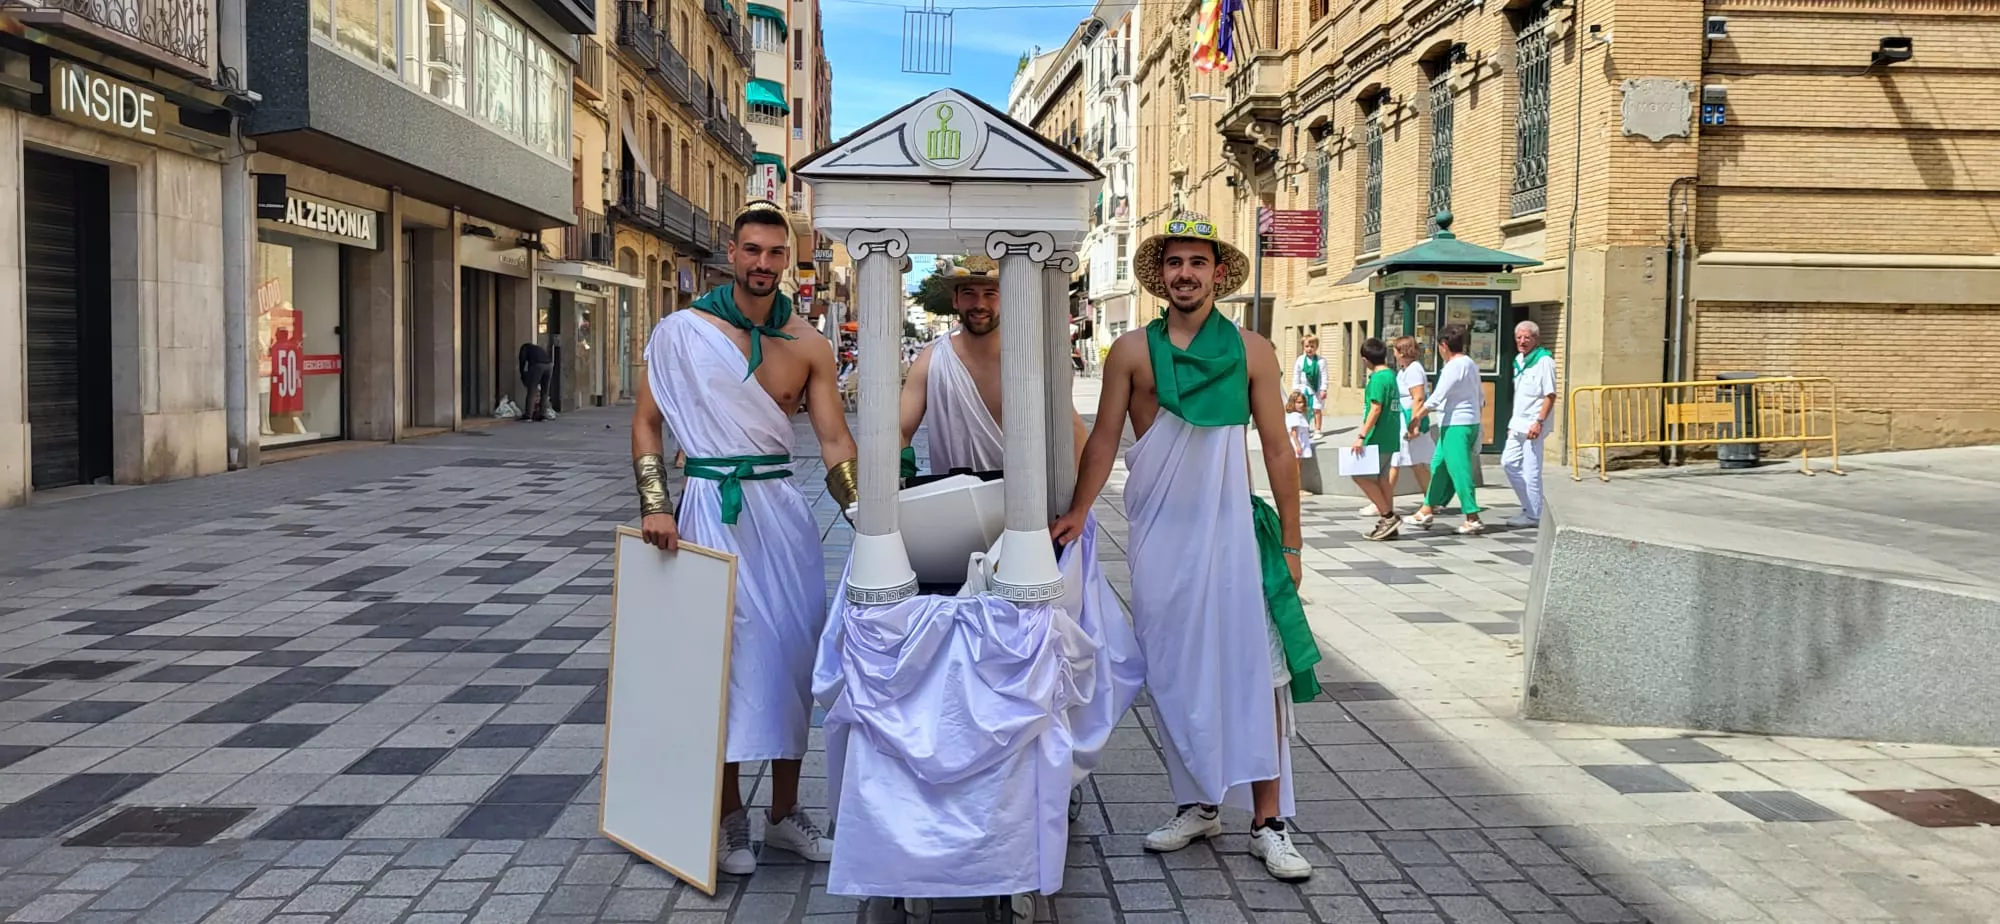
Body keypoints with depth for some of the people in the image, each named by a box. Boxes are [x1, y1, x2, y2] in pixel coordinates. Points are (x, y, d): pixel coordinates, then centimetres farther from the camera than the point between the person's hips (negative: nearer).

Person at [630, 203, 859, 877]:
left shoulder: (808, 345, 4)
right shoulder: (684, 332, -2)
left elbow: (834, 440, 0)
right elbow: (647, 422, 2)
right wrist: (654, 506, -10)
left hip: (783, 505, 3)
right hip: (713, 505, -3)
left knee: (793, 648, 7)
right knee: (722, 650, 1)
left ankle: (784, 812, 21)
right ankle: (730, 816, 15)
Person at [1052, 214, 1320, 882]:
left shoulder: (1252, 350, 4)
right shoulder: (1132, 351, 4)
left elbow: (1277, 450, 5)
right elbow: (1104, 439, 7)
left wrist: (1289, 542, 3)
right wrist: (1077, 513, 0)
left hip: (1230, 527, -1)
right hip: (1157, 533, 1)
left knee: (1254, 672, -4)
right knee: (1175, 675, 8)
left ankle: (1268, 822, 4)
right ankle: (1198, 805, 23)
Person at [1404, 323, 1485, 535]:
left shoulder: (1454, 367, -15)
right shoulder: (1471, 364, 13)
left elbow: (1436, 398, -19)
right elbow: (1481, 398, 19)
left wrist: (1415, 419, -15)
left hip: (1456, 425, -10)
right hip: (1471, 422, 10)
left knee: (1459, 470, -7)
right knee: (1439, 467, 15)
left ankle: (1473, 519, -5)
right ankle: (1427, 511, 21)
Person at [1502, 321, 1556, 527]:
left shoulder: (1544, 361, -11)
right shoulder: (1519, 360, 14)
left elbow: (1550, 395, -16)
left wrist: (1539, 422, -22)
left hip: (1533, 425, -9)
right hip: (1518, 423, 9)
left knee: (1531, 470, -5)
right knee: (1508, 462, 12)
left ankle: (1533, 515, 3)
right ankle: (1528, 507, 22)